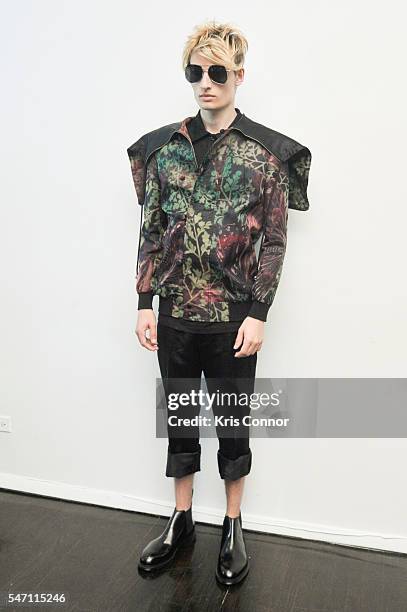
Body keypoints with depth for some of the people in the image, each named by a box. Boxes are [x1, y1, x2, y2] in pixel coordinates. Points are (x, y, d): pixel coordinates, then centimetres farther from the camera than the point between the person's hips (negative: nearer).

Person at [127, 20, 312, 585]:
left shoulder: (266, 152, -2)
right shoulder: (163, 147, 5)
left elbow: (275, 240, -4)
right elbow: (151, 230, 5)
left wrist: (258, 314, -10)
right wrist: (145, 303, 0)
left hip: (234, 315, -2)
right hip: (175, 312, 3)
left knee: (234, 422, 11)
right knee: (180, 417, 15)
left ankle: (233, 527, 32)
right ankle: (181, 520, 35)